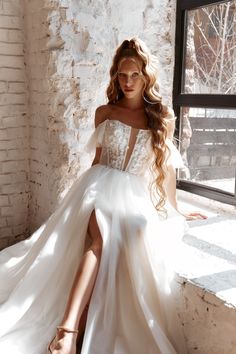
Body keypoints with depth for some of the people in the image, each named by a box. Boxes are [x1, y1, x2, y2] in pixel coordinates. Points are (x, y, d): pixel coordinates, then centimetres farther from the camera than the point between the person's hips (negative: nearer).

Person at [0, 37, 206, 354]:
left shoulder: (163, 117, 10)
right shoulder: (104, 113, 12)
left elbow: (166, 165, 13)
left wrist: (174, 211, 15)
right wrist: (92, 193, 21)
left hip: (137, 197, 0)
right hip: (102, 186, 0)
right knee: (99, 238, -33)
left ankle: (69, 327, -30)